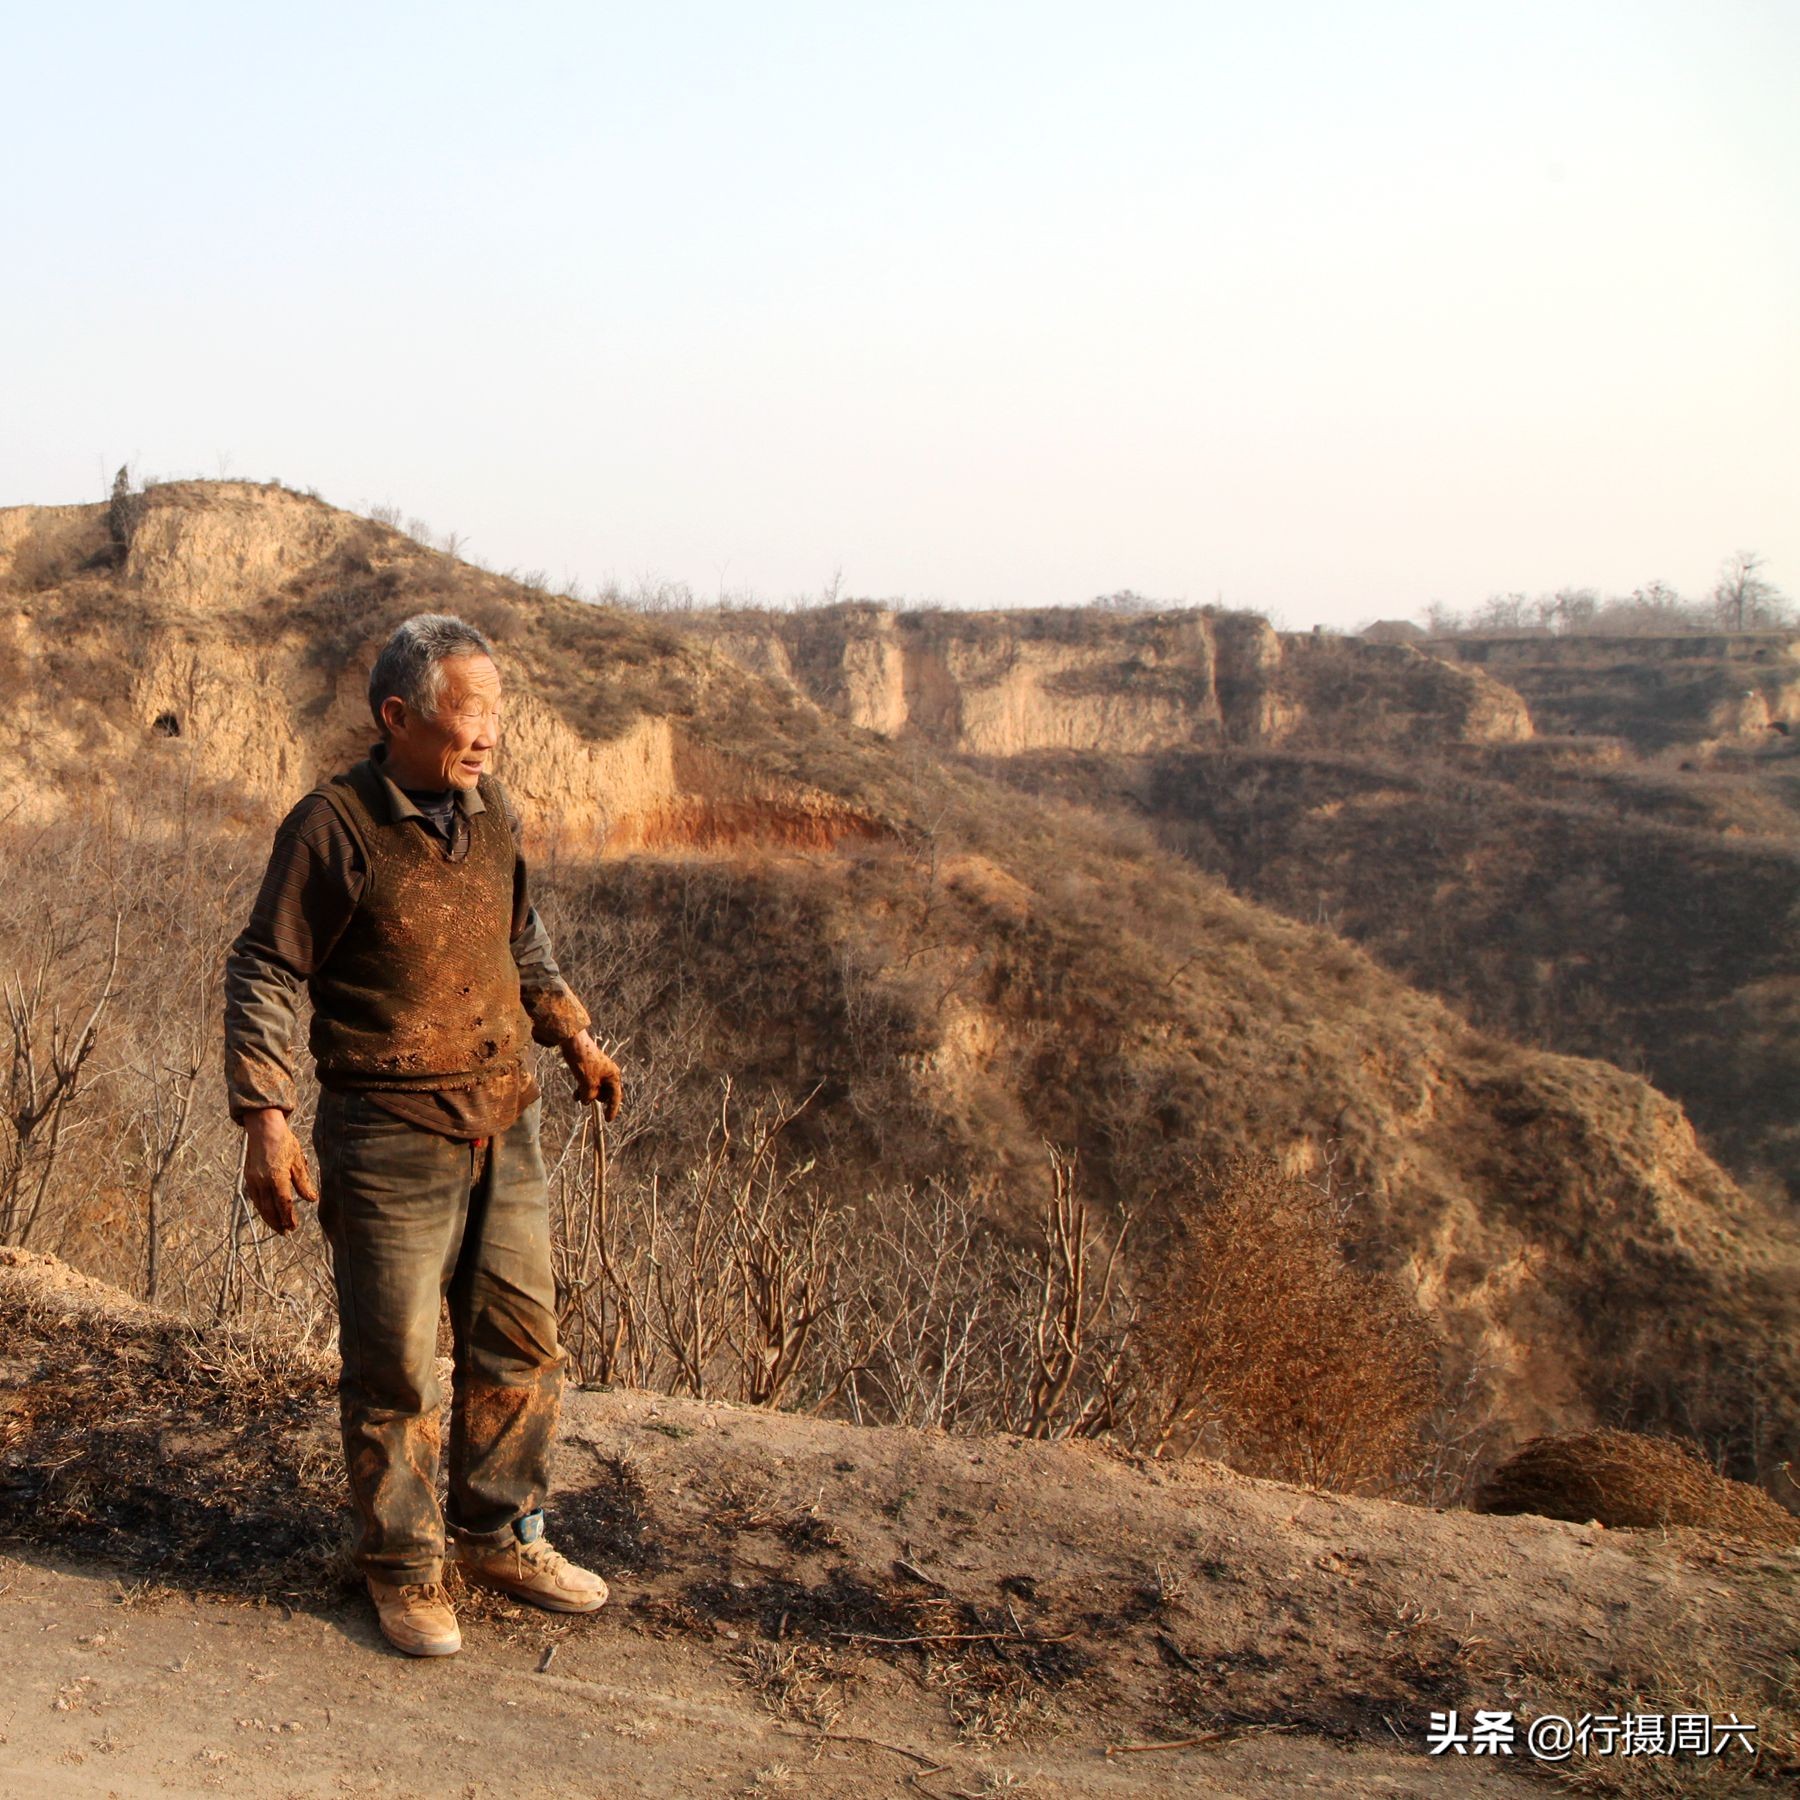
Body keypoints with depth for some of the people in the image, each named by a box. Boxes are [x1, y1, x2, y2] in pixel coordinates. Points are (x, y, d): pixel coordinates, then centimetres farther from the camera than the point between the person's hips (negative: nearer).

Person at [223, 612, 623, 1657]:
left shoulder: (493, 812, 5)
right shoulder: (335, 828, -14)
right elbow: (264, 973, -10)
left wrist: (575, 1037, 21)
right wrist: (266, 1119, -17)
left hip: (505, 1128, 6)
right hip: (392, 1140, -6)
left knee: (522, 1341, 13)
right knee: (397, 1369, 4)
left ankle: (500, 1533, 31)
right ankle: (403, 1568, 23)